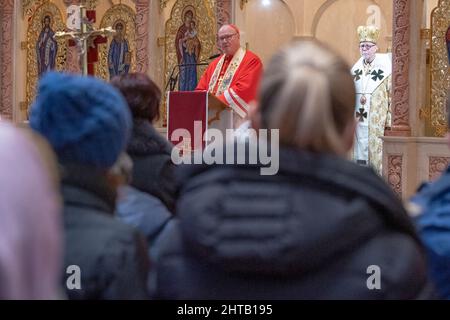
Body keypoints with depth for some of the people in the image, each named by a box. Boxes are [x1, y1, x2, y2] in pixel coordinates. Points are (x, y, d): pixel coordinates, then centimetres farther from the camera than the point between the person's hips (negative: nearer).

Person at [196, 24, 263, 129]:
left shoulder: (251, 60, -3)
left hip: (236, 122, -6)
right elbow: (200, 90, 17)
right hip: (212, 120, 6)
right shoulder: (215, 64, 20)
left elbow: (243, 90, -15)